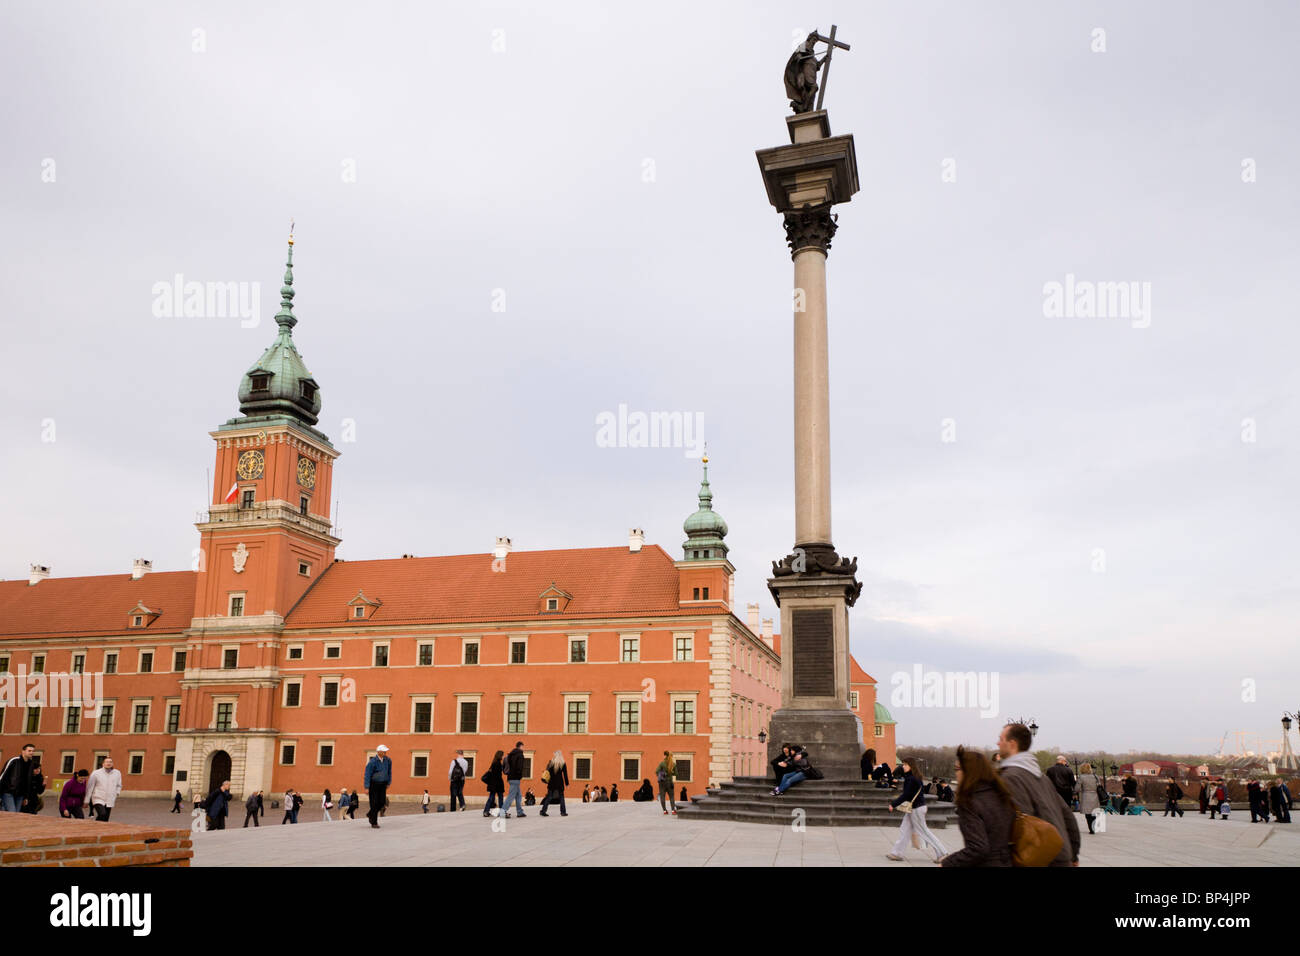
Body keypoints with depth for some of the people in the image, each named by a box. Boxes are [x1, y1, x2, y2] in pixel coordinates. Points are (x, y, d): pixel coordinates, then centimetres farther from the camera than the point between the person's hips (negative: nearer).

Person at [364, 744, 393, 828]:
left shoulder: (388, 760, -2)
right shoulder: (372, 762, -17)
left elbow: (389, 772, 12)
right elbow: (367, 775, -17)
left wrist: (388, 783, 16)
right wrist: (367, 788, -19)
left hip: (382, 784, 5)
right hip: (373, 784, -5)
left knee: (382, 802, -3)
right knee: (374, 803, -4)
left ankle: (370, 815, 23)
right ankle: (373, 823, 5)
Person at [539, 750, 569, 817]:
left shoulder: (551, 763, -1)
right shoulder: (563, 764, -3)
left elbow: (547, 772, 1)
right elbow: (565, 774, -2)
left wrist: (547, 781, 9)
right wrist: (567, 783, 4)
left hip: (551, 783, 2)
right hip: (560, 783, -2)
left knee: (549, 797, 5)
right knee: (561, 797, 9)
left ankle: (543, 811, 0)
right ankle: (563, 812, 7)